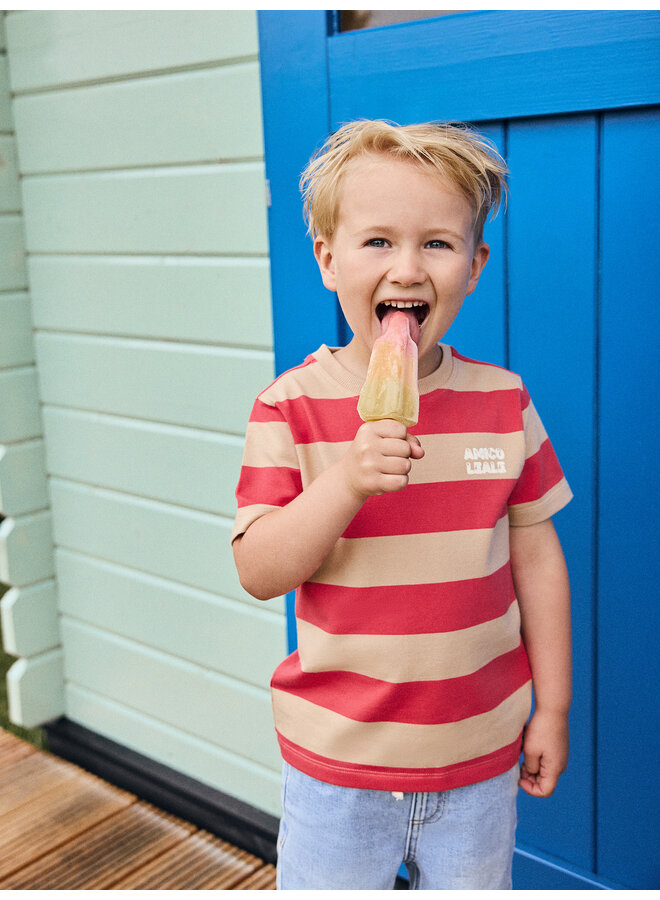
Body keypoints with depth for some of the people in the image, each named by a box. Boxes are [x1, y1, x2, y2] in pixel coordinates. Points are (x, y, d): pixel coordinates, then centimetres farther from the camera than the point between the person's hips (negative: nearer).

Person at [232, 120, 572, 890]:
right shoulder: (293, 406, -12)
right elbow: (258, 573, -15)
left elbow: (536, 559, 2)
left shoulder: (503, 401, -5)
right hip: (338, 755, -1)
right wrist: (346, 481, -31)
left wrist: (552, 708, 6)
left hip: (480, 754, 2)